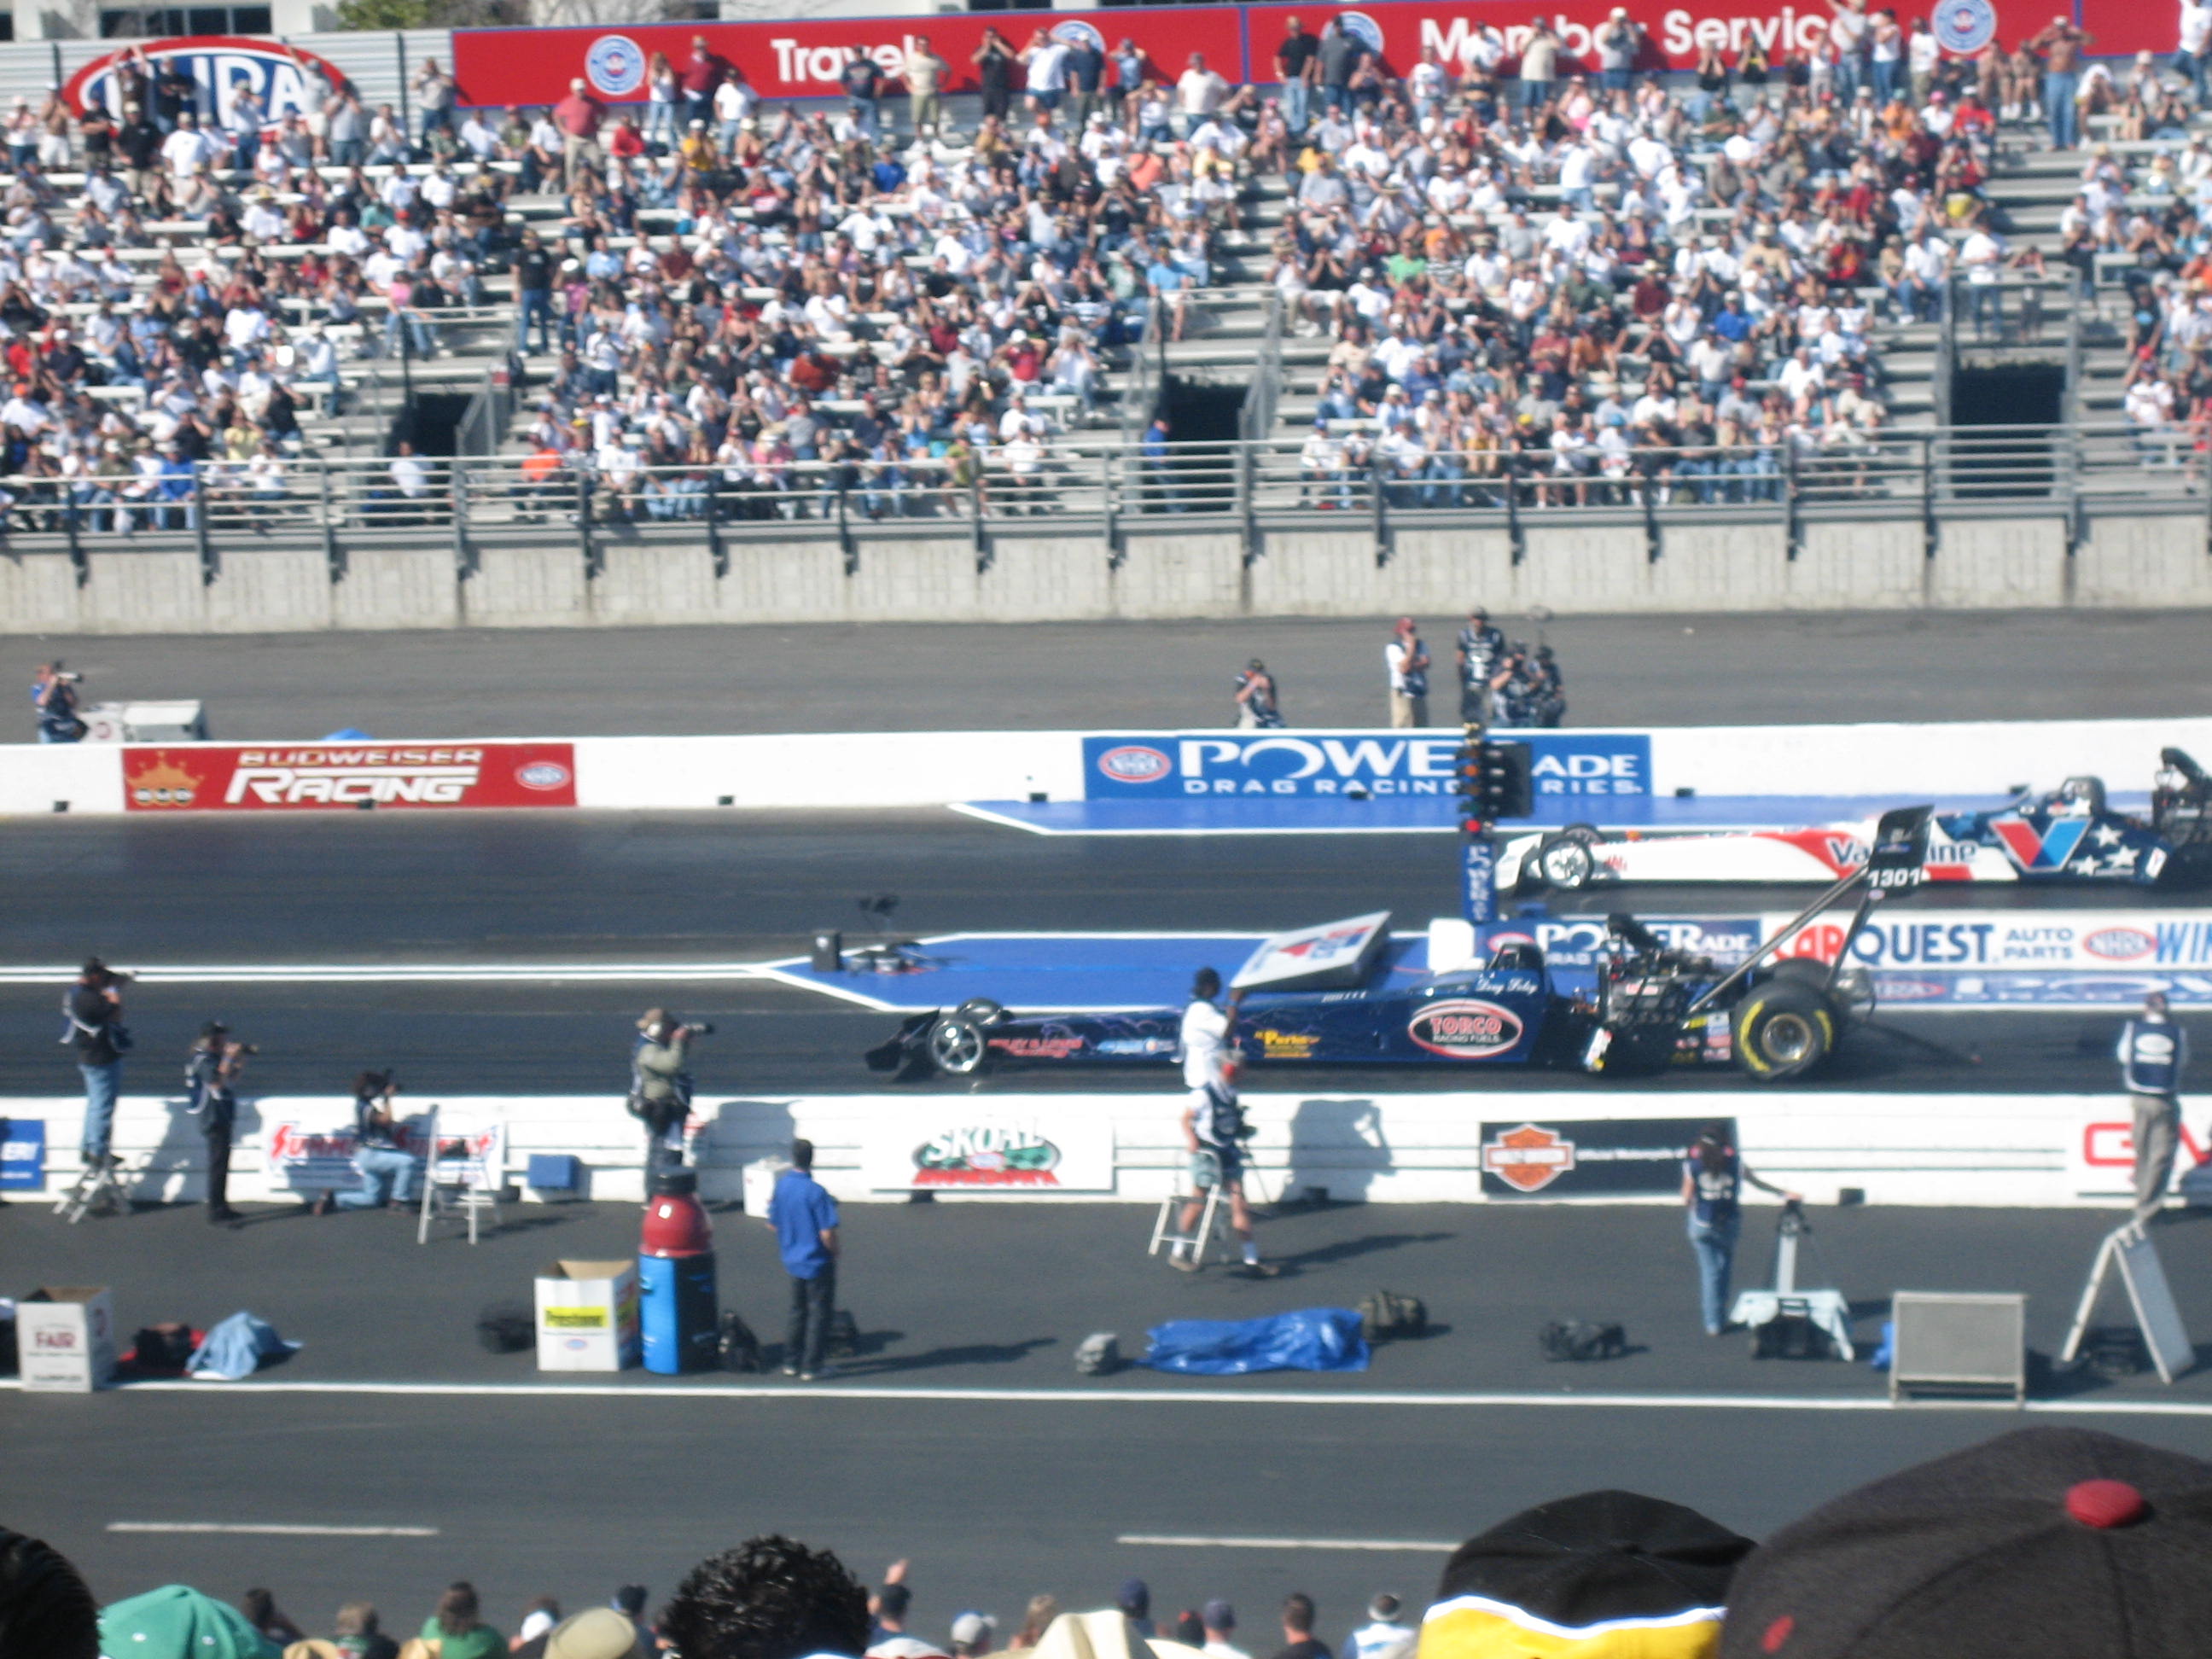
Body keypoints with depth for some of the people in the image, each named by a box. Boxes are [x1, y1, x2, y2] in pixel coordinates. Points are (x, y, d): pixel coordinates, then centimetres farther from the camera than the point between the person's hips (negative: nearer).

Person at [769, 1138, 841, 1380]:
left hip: (792, 1260, 6)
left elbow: (773, 1223, 8)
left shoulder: (781, 1185, -3)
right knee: (819, 1313, 5)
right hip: (817, 1262, -6)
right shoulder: (815, 1192, -22)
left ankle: (791, 1362, 24)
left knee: (798, 1311, 20)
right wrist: (834, 1252, -3)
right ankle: (811, 1366, 8)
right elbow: (827, 1234, -23)